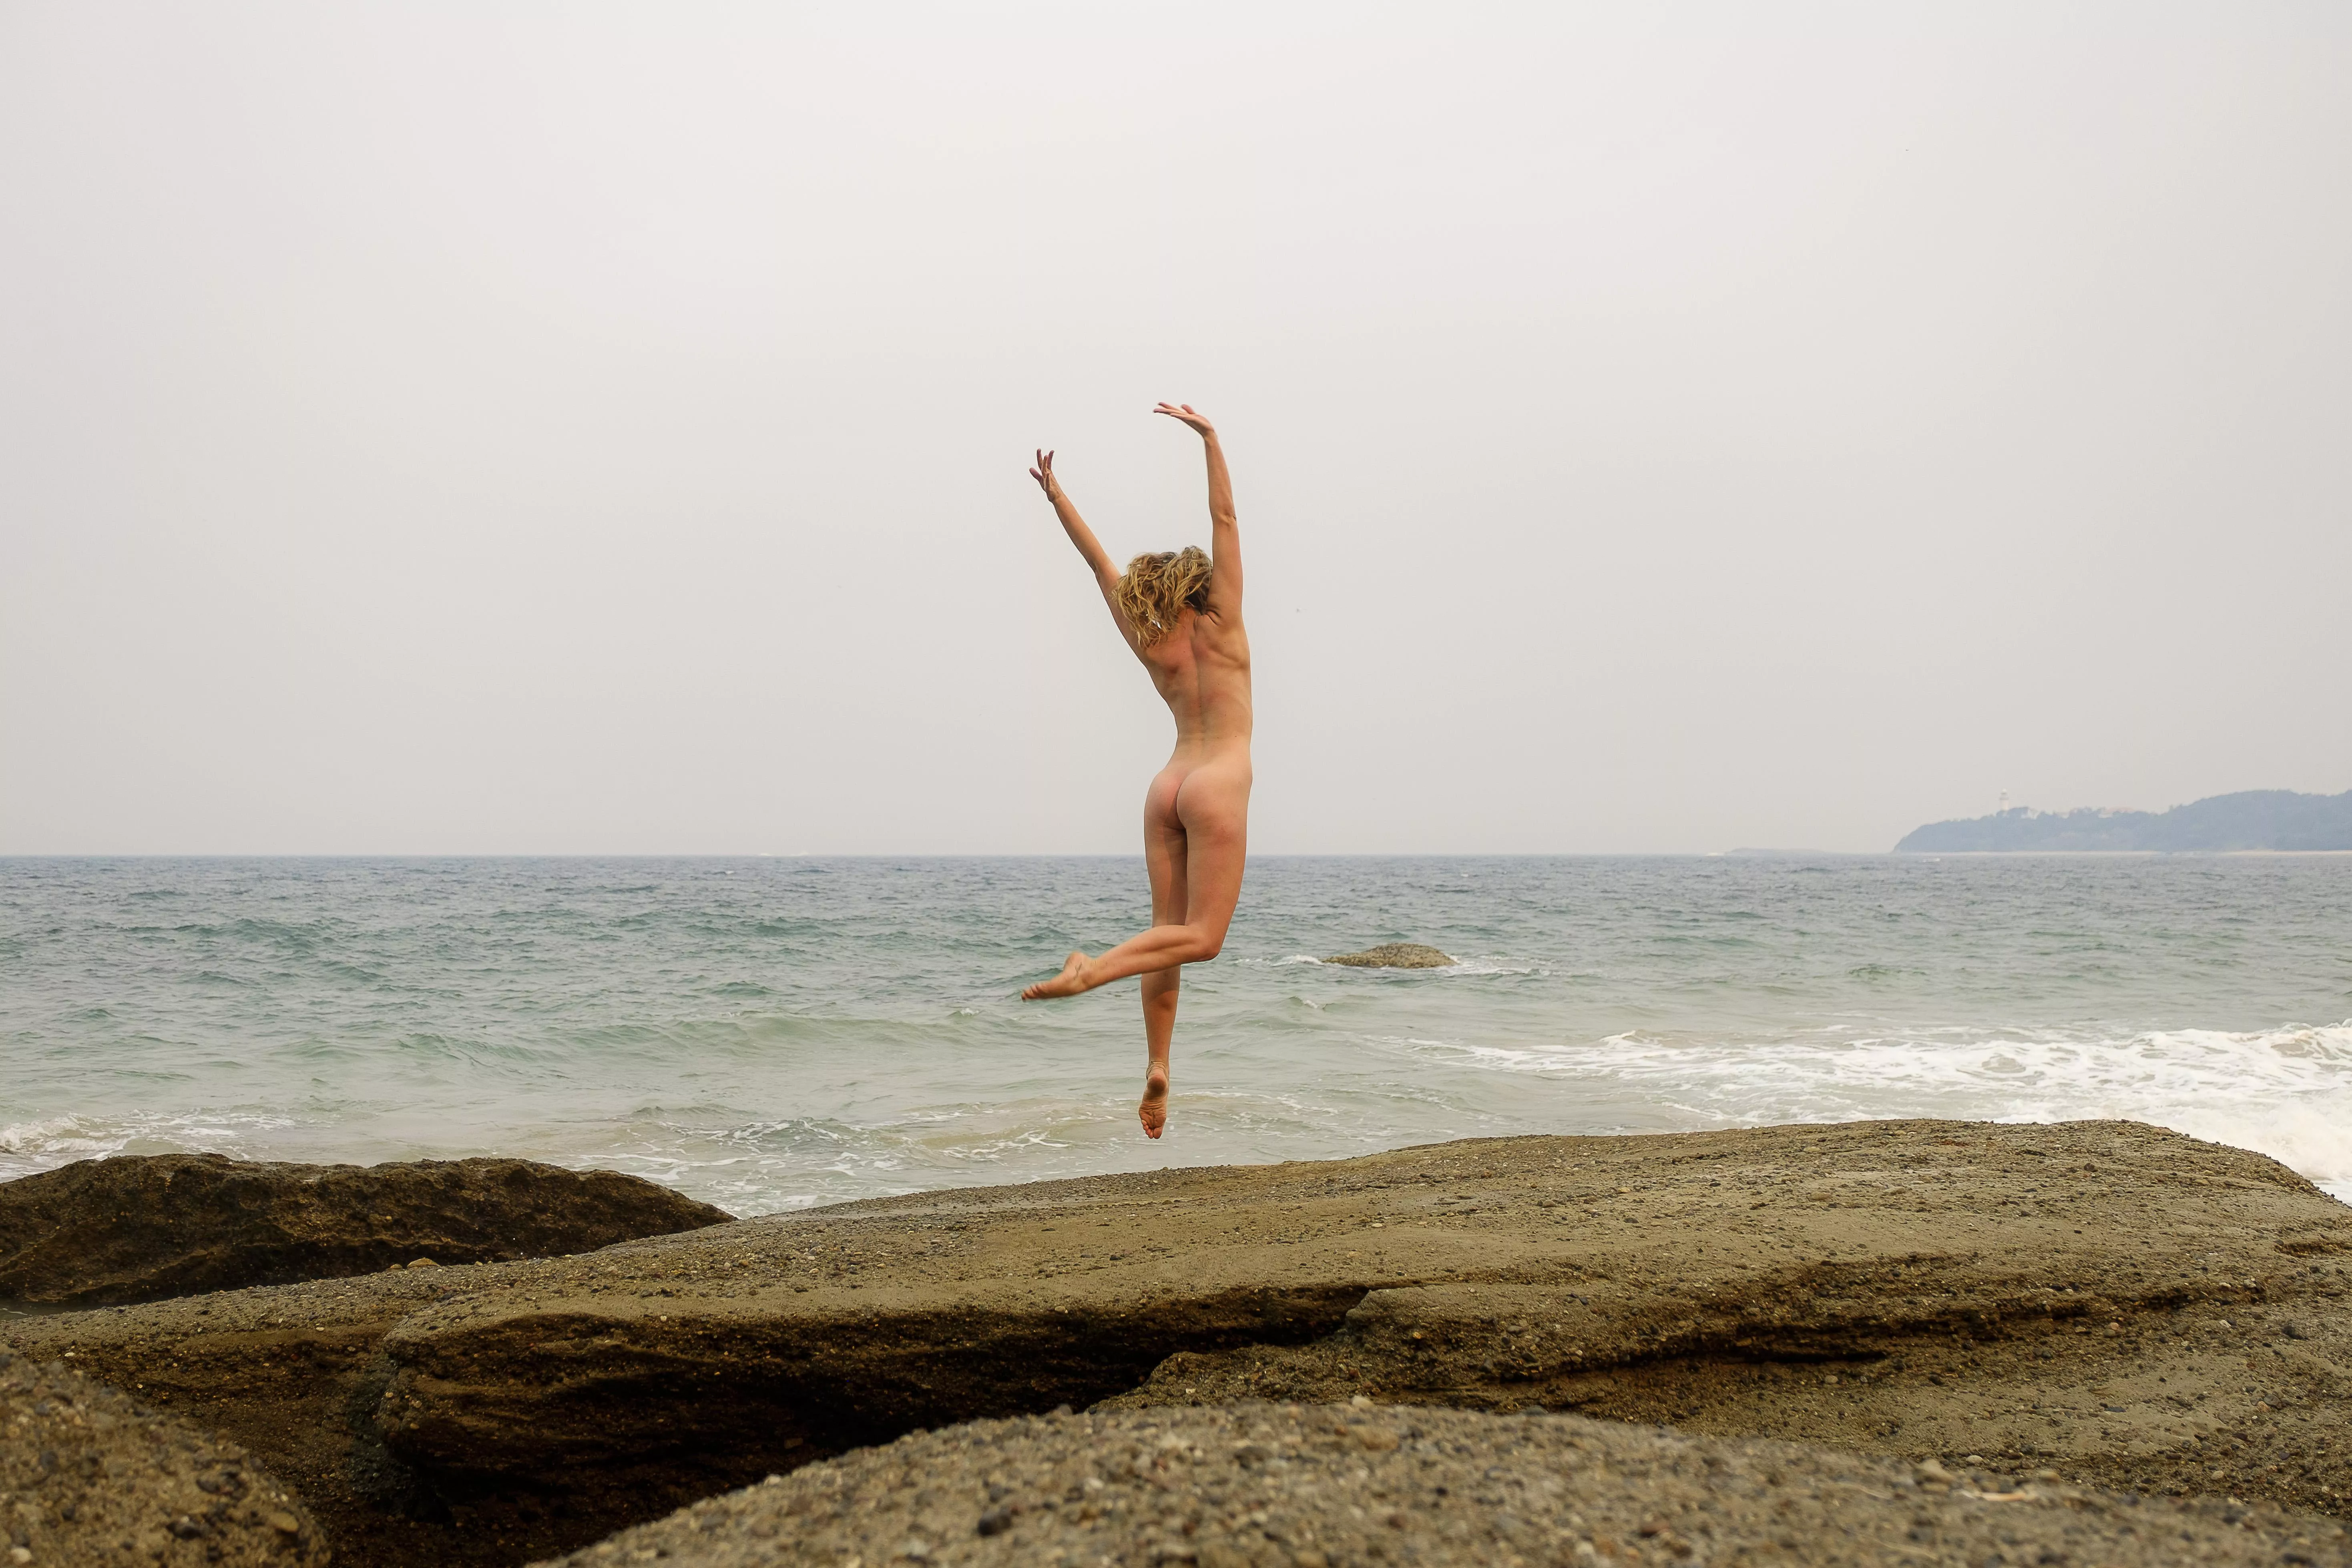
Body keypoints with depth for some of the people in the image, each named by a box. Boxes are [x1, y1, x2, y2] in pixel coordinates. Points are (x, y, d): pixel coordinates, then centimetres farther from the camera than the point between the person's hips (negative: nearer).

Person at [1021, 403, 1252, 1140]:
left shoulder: (1151, 646, 6)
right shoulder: (1221, 629, -5)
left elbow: (1101, 562, 10)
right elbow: (1225, 518, -10)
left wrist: (1057, 496, 13)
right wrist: (1210, 438, -12)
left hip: (1168, 787, 6)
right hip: (1217, 785, -6)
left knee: (1169, 930, 6)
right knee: (1202, 936, -3)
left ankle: (1157, 1066, 1)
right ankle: (1092, 970, -20)